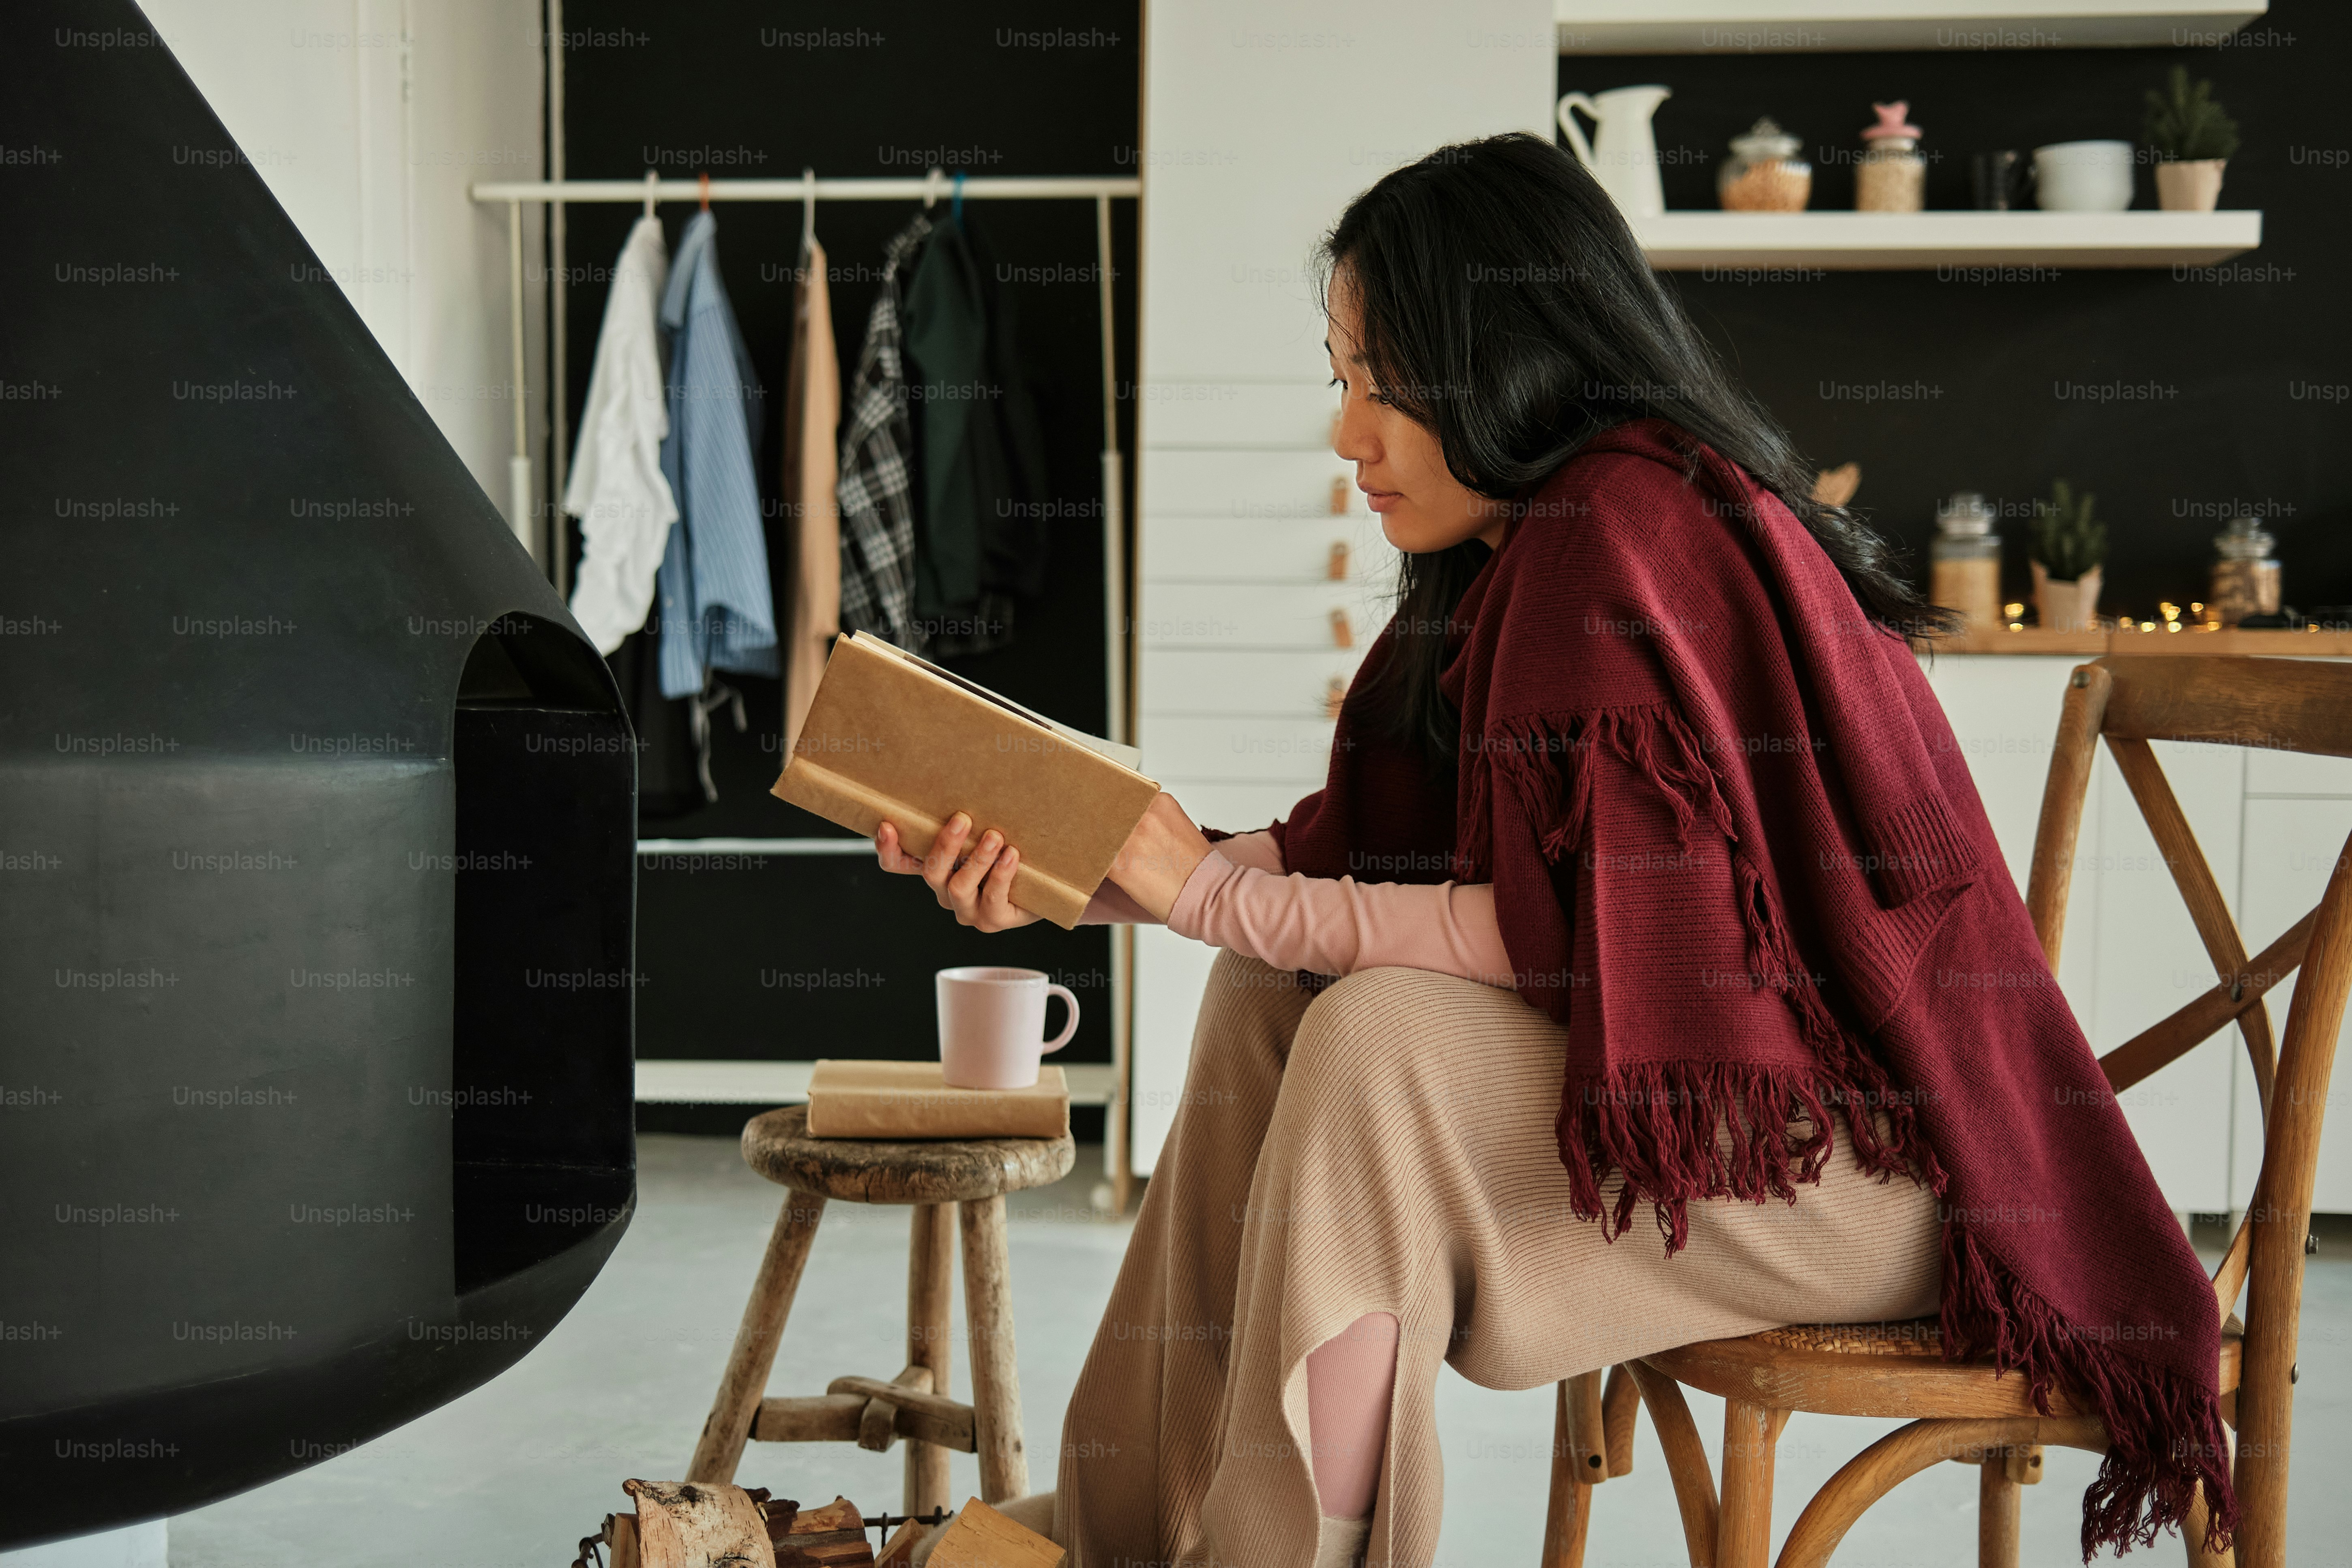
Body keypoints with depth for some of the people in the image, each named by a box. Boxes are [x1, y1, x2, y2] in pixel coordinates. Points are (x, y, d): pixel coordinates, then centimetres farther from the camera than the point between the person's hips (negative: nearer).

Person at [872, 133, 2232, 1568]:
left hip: (1854, 1139, -10)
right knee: (1275, 995, 1)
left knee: (1373, 1046, -26)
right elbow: (1372, 849, 4)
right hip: (1727, 1058, 10)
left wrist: (1220, 897, -19)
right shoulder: (1522, 545, 8)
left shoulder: (1627, 525, -20)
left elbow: (1569, 932, -25)